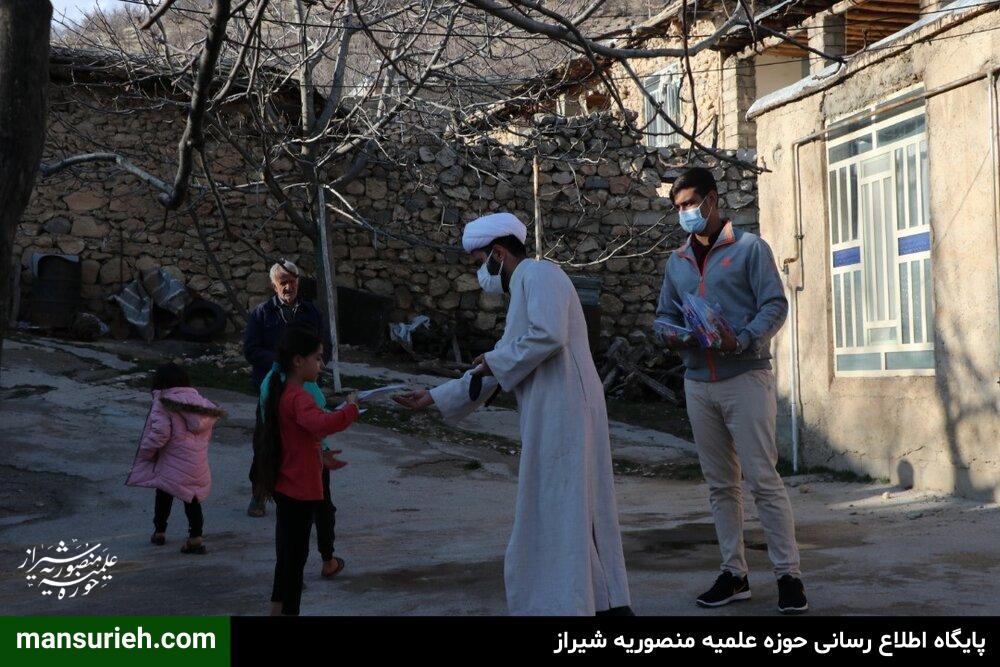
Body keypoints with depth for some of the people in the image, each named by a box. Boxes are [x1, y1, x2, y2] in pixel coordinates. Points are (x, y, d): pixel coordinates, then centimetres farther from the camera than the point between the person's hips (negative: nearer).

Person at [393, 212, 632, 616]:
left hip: (561, 413, -10)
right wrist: (435, 397, 25)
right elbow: (494, 370, 26)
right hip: (553, 414, 10)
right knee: (583, 512, 13)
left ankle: (566, 603, 0)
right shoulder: (523, 289, 24)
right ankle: (609, 602, 20)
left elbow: (549, 335, -23)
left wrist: (495, 360, -9)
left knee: (556, 512, -5)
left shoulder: (538, 274, -6)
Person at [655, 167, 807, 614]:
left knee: (764, 480, -9)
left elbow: (775, 305, -8)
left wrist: (742, 340, -24)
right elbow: (666, 314, 18)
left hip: (745, 379, -5)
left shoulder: (749, 248, -1)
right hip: (698, 383, 6)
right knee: (720, 484, 9)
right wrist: (671, 335, -6)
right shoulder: (677, 262, 15)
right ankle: (734, 573, 16)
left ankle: (788, 574, -3)